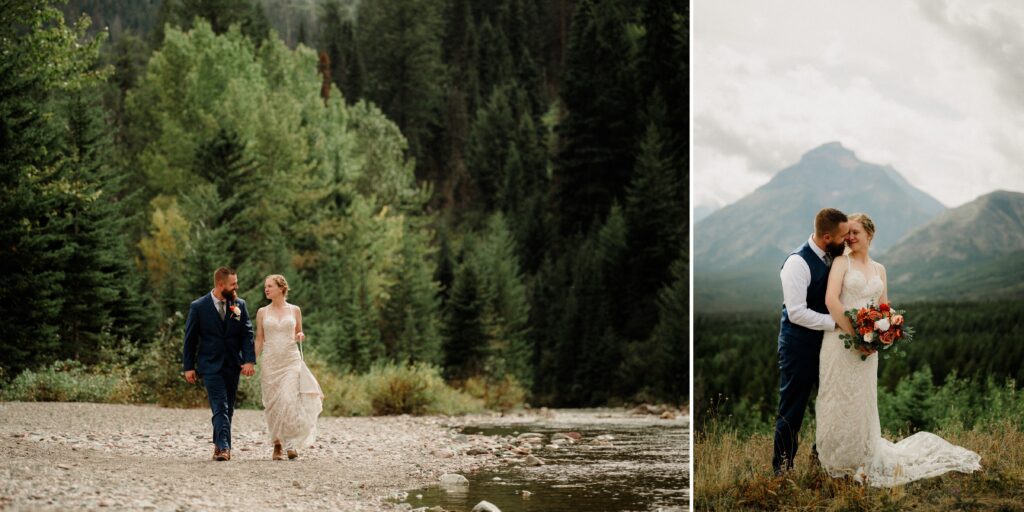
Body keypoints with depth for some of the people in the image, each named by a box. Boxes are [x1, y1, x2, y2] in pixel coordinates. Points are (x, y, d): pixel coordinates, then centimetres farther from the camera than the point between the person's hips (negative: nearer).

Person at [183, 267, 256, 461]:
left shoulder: (239, 305, 5)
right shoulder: (198, 307, -4)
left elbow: (247, 334, 3)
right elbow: (190, 338, 0)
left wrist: (249, 360, -10)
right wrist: (188, 366, -1)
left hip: (232, 365, 4)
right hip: (210, 365, -4)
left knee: (228, 408, 10)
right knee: (220, 408, -14)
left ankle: (219, 445, 21)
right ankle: (223, 447, -21)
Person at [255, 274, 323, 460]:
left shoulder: (295, 310, 6)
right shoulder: (262, 312, 7)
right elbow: (259, 340, 8)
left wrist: (299, 337, -7)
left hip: (291, 361, -1)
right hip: (270, 362, 1)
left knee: (288, 401, -15)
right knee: (273, 404, 0)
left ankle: (292, 444, -9)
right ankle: (277, 446, 10)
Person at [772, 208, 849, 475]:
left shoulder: (834, 257, 2)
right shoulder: (798, 262, -21)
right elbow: (797, 312, -24)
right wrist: (836, 322, -22)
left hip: (827, 342, 7)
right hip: (800, 345, -7)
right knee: (792, 409, 3)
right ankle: (782, 467, 15)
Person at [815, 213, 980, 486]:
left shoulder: (879, 269, 16)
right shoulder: (842, 263, -1)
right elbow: (831, 299, -15)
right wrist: (854, 333, -18)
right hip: (840, 339, -5)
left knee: (862, 401, 9)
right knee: (839, 401, -1)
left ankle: (863, 461, 21)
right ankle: (839, 463, 9)